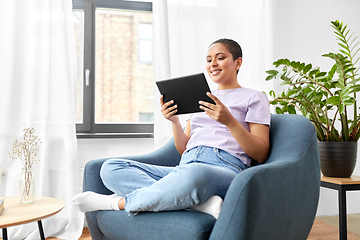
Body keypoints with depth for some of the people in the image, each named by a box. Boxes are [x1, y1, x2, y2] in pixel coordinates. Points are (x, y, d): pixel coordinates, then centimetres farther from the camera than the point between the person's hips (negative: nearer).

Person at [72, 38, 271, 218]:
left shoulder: (254, 98, 12)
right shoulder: (201, 99, 27)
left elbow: (261, 155, 1)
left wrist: (229, 121, -12)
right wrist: (174, 121, 4)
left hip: (226, 170, -6)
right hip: (185, 169, 6)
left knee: (194, 173, -44)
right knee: (110, 168, -12)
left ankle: (118, 202, -21)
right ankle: (199, 202, -26)